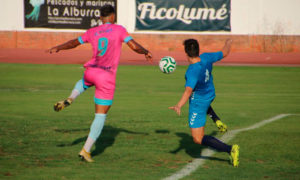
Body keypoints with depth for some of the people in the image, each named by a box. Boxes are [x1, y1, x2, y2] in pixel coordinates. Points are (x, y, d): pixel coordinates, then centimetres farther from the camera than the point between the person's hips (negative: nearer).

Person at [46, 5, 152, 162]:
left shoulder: (92, 32, 12)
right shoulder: (119, 30, 2)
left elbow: (74, 43, 24)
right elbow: (134, 46, -4)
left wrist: (58, 48, 38)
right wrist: (146, 52, 15)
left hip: (91, 71, 4)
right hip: (107, 78, -4)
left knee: (83, 83, 43)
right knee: (101, 115, 4)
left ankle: (70, 99, 11)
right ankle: (86, 150, 0)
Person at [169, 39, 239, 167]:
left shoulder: (192, 72, -35)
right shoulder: (206, 58, -16)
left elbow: (188, 91, -48)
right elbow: (224, 53, 1)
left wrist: (179, 105, -62)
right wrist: (228, 44, 23)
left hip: (198, 102, -8)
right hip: (210, 95, 8)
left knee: (198, 139, -5)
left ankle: (230, 149, -19)